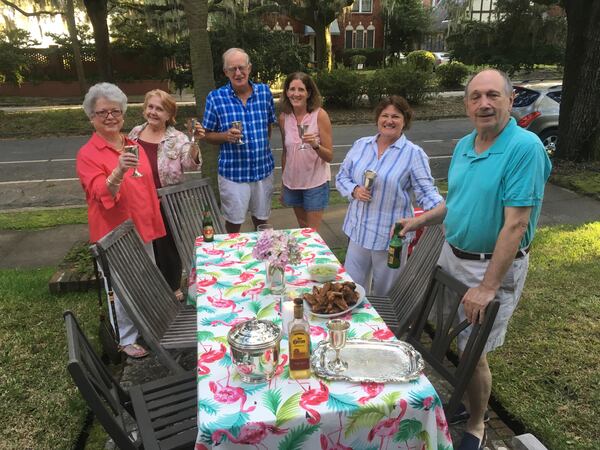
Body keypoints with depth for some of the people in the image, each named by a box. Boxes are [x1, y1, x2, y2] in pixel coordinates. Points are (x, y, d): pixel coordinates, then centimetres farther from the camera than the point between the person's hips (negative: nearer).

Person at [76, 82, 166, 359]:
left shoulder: (133, 146, 8)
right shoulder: (88, 154, -12)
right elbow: (101, 194, -23)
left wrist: (154, 221, 19)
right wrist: (117, 173, -42)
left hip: (142, 227, 7)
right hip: (114, 233, -7)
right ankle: (126, 339, 21)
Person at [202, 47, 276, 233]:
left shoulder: (264, 92, 1)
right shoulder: (215, 97, -7)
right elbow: (208, 135, 0)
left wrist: (261, 145, 7)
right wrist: (226, 136, -19)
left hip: (263, 168, 3)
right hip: (233, 172, -2)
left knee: (261, 218, 18)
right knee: (234, 223, 9)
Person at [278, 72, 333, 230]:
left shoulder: (319, 115, -14)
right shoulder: (284, 117, -3)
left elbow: (329, 156, -12)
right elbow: (285, 152, 9)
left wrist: (315, 145, -32)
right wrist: (282, 185, 14)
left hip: (315, 182, -4)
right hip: (292, 181, 4)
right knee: (302, 228, 18)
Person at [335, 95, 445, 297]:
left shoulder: (414, 153, -8)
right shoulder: (360, 145, 4)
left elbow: (426, 192, -10)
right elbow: (342, 177, 10)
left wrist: (442, 208, -30)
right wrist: (354, 190, -11)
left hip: (391, 235, -4)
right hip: (358, 230, 4)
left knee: (386, 293, 15)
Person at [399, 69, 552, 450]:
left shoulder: (525, 147, -19)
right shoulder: (464, 145, 4)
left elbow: (516, 224, -23)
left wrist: (488, 287, -24)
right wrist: (423, 219, 8)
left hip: (494, 265, -7)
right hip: (453, 255, 7)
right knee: (455, 341, 19)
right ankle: (463, 402, 43)